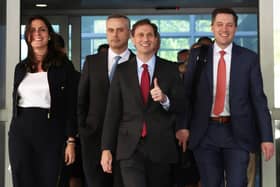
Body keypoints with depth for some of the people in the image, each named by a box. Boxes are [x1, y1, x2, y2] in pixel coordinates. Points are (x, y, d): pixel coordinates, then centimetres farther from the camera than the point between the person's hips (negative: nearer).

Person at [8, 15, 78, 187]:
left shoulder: (63, 66, -1)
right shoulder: (21, 67, 12)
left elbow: (71, 105, -3)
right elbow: (15, 102, 16)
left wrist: (71, 141, -9)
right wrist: (13, 132, 14)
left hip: (50, 132, -3)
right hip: (21, 131, 3)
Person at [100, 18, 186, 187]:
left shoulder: (170, 69, 4)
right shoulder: (122, 70, 5)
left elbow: (180, 107, 3)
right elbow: (112, 111, 4)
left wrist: (164, 99, -19)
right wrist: (106, 148, -1)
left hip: (161, 147, 1)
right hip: (130, 147, -1)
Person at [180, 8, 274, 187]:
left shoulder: (249, 58, 2)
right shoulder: (198, 55, 4)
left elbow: (258, 99, 1)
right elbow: (187, 93, 5)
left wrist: (266, 137, -4)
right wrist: (184, 126, -4)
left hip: (237, 133, -1)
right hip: (205, 133, 1)